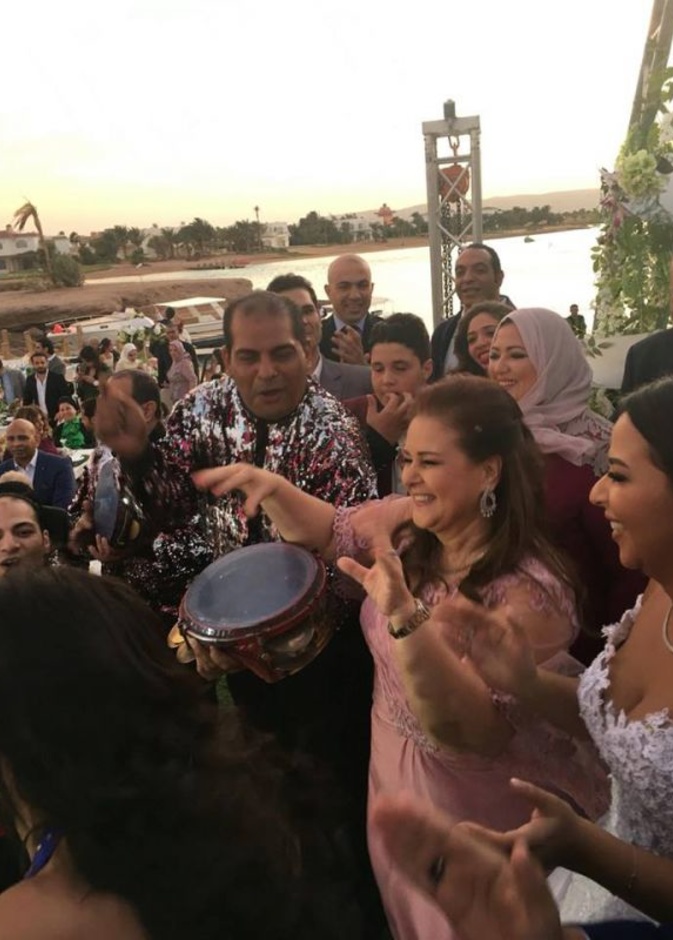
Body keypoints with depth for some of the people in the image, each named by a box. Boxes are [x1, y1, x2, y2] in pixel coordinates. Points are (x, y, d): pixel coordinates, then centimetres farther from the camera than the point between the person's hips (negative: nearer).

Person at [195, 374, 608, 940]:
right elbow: (327, 531, 1)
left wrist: (405, 619, -47)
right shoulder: (406, 525, -11)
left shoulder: (529, 591, -30)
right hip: (394, 772, 6)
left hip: (483, 812, -6)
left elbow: (474, 733, -34)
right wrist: (272, 489, -18)